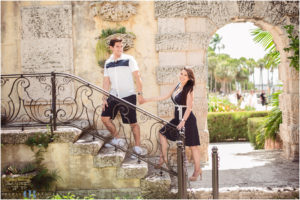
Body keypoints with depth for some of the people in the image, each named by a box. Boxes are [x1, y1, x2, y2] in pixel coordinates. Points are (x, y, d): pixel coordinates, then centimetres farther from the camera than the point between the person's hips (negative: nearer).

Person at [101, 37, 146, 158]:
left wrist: (140, 93, -12)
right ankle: (117, 139, 14)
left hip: (128, 95, -5)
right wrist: (104, 98, 7)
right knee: (105, 117, -2)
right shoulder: (108, 63, 10)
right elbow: (106, 81, 12)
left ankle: (137, 146, 8)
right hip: (113, 96, 5)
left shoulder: (129, 59, -3)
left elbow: (137, 77, -5)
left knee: (133, 122, -3)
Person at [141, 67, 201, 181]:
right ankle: (163, 158, 28)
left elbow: (189, 107, -19)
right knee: (162, 132, 16)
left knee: (193, 145, -3)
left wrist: (183, 121, -30)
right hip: (178, 118, 9)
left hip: (188, 119, -9)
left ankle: (197, 170, 6)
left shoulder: (189, 90, -13)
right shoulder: (177, 87, 9)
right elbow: (165, 97, 17)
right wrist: (148, 100, 17)